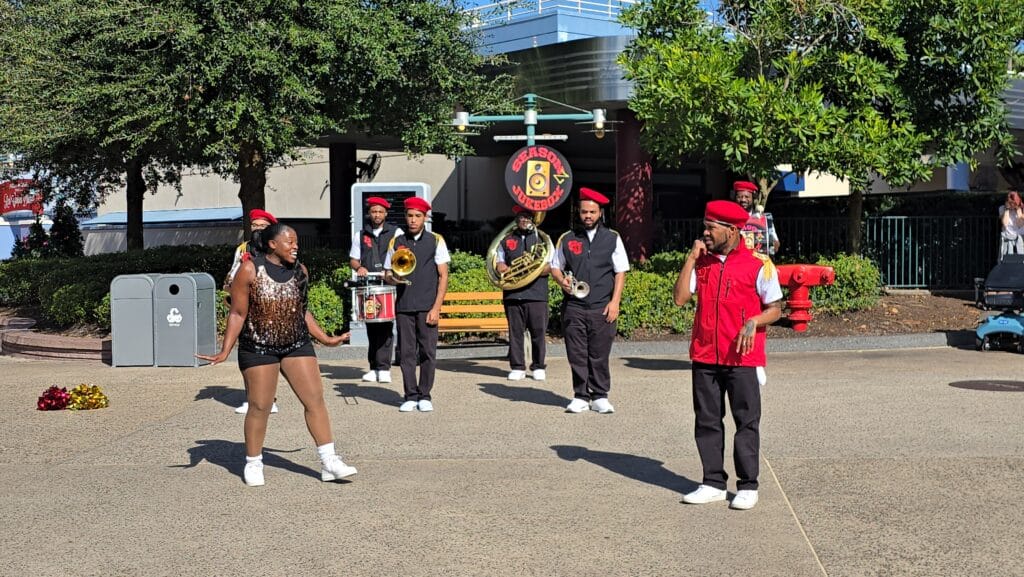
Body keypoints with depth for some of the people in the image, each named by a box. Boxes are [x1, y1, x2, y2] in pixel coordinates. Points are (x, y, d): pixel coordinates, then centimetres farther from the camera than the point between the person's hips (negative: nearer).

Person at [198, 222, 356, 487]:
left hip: (297, 345, 4)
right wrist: (225, 351, -12)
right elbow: (238, 314, -7)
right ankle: (253, 464, 19)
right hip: (259, 349, -4)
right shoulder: (250, 270, -9)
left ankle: (329, 462, 2)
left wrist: (325, 338, 19)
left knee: (315, 399, -2)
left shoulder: (300, 271, 4)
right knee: (260, 406, 1)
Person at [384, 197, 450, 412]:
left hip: (427, 306, -2)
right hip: (403, 306, 2)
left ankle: (425, 396, 9)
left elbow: (443, 276, 1)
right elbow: (387, 274, 16)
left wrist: (436, 308, -6)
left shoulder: (435, 241, 3)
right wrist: (392, 278, -10)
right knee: (406, 352, 2)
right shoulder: (396, 242, 9)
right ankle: (410, 396, 10)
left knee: (428, 352, -1)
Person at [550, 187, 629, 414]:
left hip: (602, 308, -1)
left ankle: (600, 397, 13)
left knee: (599, 355, 2)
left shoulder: (612, 238, 7)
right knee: (577, 354, 2)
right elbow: (555, 266, 18)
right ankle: (580, 396, 12)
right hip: (573, 307, 1)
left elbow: (620, 272, 6)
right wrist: (562, 280, -5)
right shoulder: (567, 239, 10)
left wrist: (615, 302, -3)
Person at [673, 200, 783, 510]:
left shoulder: (758, 266, -5)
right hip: (705, 356, 5)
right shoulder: (702, 262, 9)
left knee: (747, 422, 2)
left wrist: (753, 322, -20)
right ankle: (713, 483, 18)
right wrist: (691, 258, -4)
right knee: (707, 421, 8)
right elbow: (680, 298, -1)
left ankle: (748, 486, 11)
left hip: (742, 357, -5)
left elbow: (775, 309, -1)